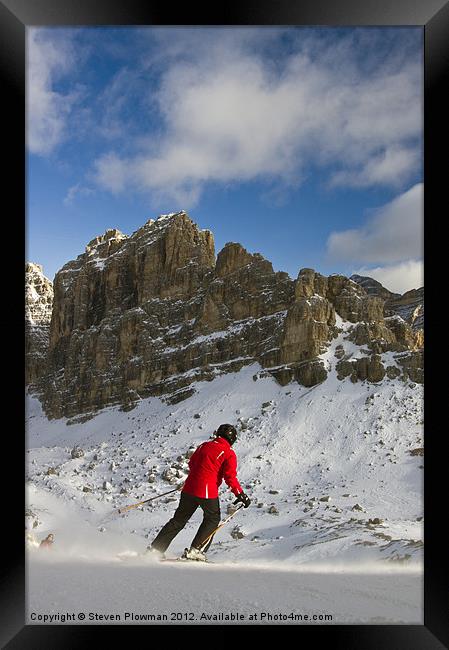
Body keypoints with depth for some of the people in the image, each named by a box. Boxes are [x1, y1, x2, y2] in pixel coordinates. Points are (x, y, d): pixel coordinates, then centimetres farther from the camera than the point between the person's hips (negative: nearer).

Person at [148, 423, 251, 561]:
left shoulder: (204, 445, 13)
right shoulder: (229, 453, -3)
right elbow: (230, 477, -9)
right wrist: (241, 495, -2)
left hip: (189, 488, 5)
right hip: (208, 492, -5)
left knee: (179, 519, 16)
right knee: (212, 519, 18)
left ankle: (155, 548, 15)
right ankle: (195, 550, 9)